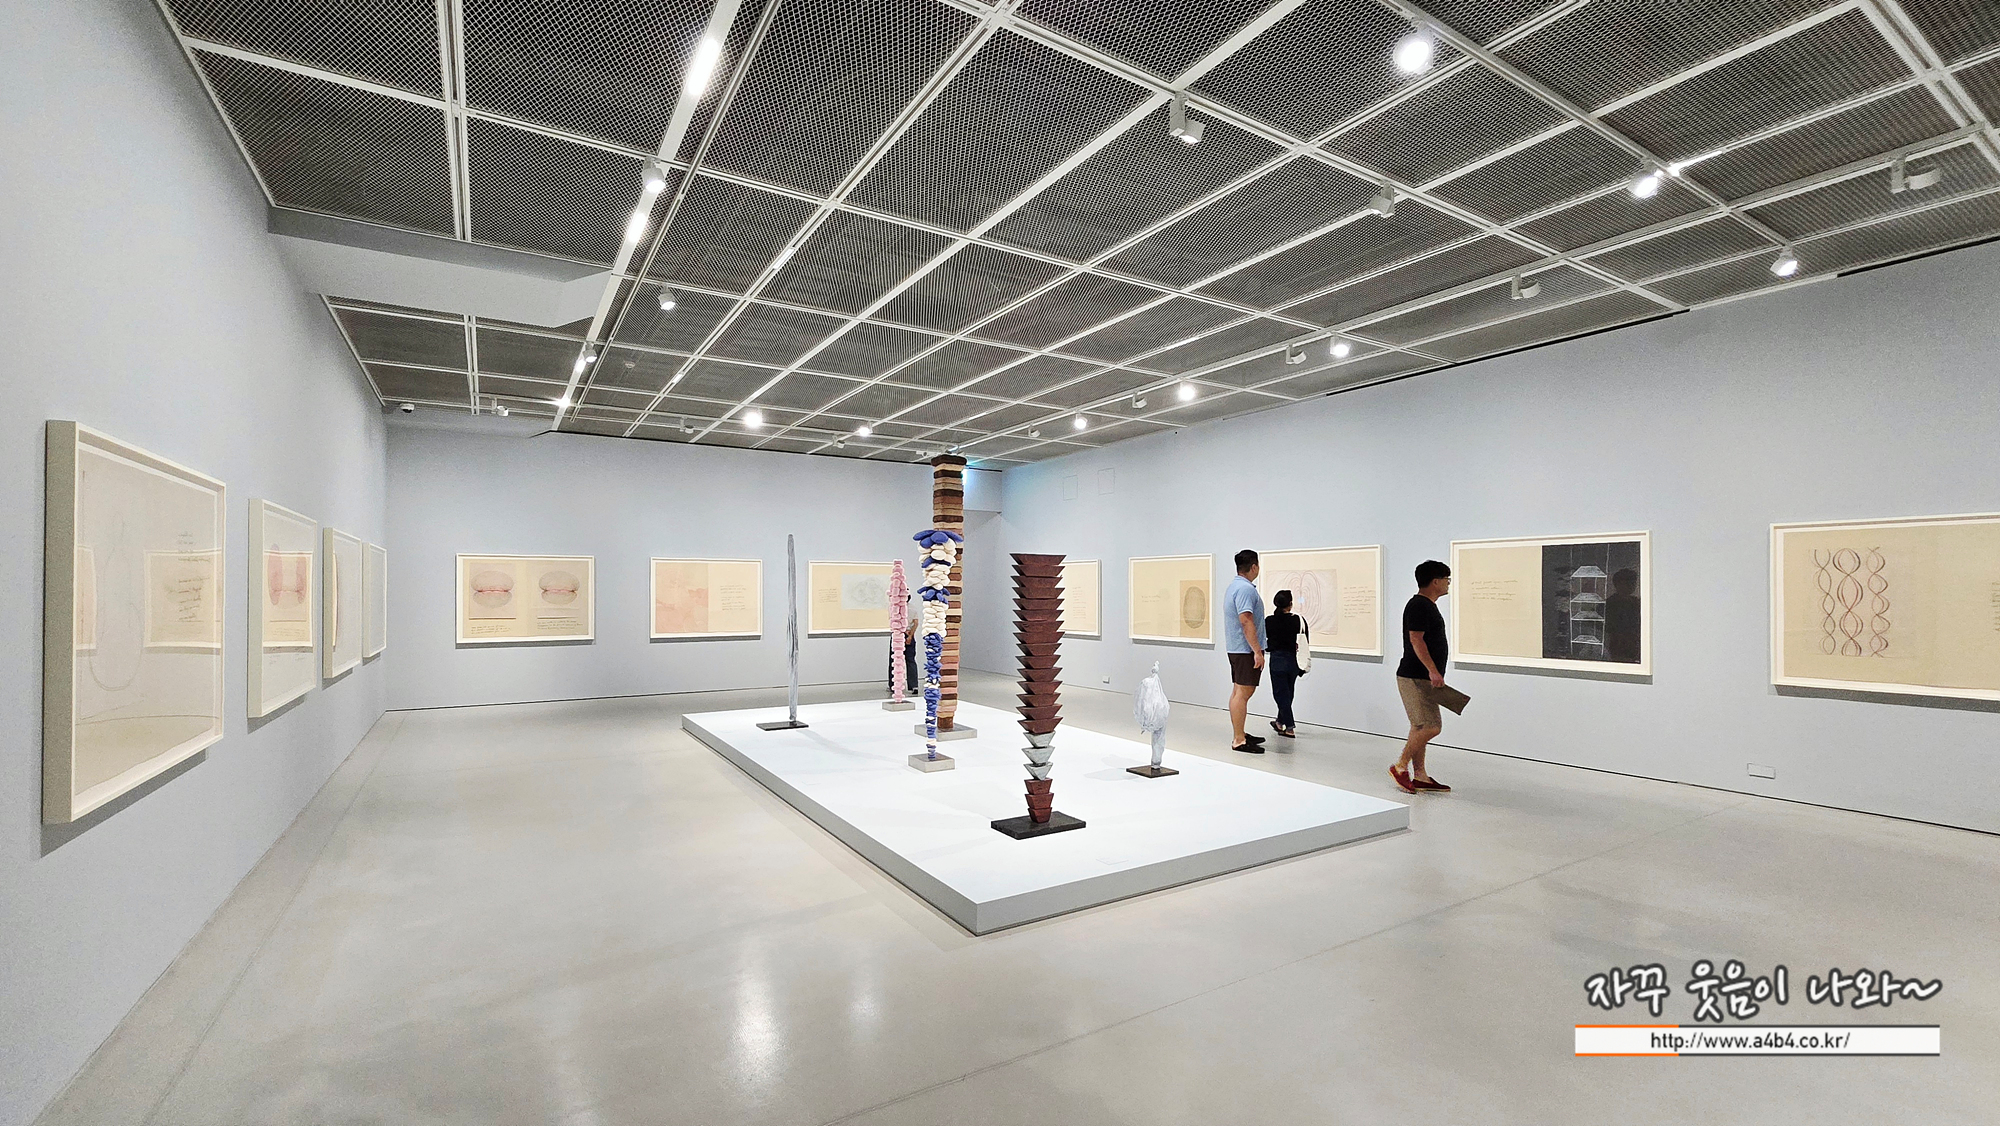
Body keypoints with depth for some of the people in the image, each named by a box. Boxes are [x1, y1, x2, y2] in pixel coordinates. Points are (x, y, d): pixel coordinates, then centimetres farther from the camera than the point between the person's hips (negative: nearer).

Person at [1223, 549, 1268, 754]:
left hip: (1236, 648, 11)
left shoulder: (1234, 586, 15)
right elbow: (1246, 621, -25)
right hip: (1246, 649, -11)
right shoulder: (1246, 589, -18)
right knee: (1243, 693, -8)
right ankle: (1239, 741, -7)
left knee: (1239, 691, 14)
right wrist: (1257, 651, -24)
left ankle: (1240, 735, 22)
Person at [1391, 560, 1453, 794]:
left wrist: (1433, 673, 25)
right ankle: (1400, 767, -1)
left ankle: (1420, 776, 16)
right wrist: (1433, 670, -26)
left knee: (1420, 727, 11)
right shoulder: (1419, 605, -14)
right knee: (1430, 726, -12)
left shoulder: (1427, 605, 18)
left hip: (1422, 678, 11)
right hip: (1415, 677, -11)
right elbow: (1416, 640, -21)